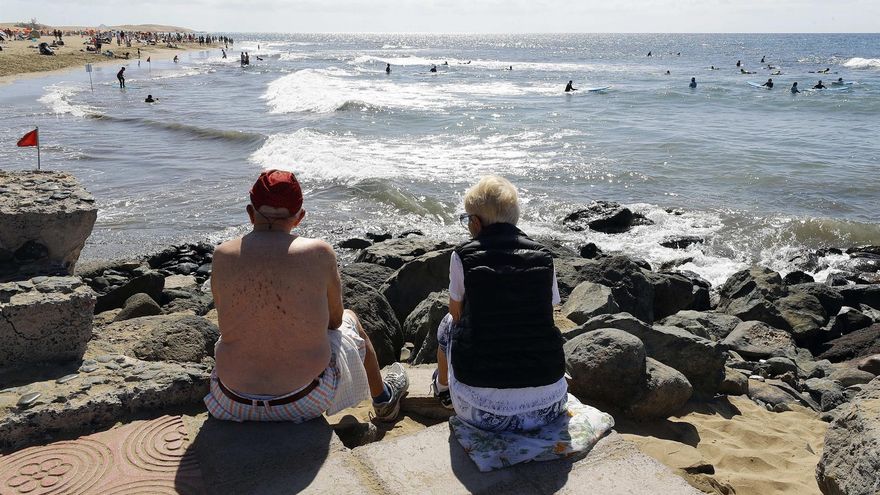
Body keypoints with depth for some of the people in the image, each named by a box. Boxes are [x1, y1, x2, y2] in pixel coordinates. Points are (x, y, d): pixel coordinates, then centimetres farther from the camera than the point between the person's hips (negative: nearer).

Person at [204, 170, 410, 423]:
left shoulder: (222, 256, -8)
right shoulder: (319, 253, -14)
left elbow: (228, 321, 8)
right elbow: (335, 319, 1)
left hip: (234, 403, 2)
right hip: (305, 400, -2)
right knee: (350, 320, 28)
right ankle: (384, 400, 54)